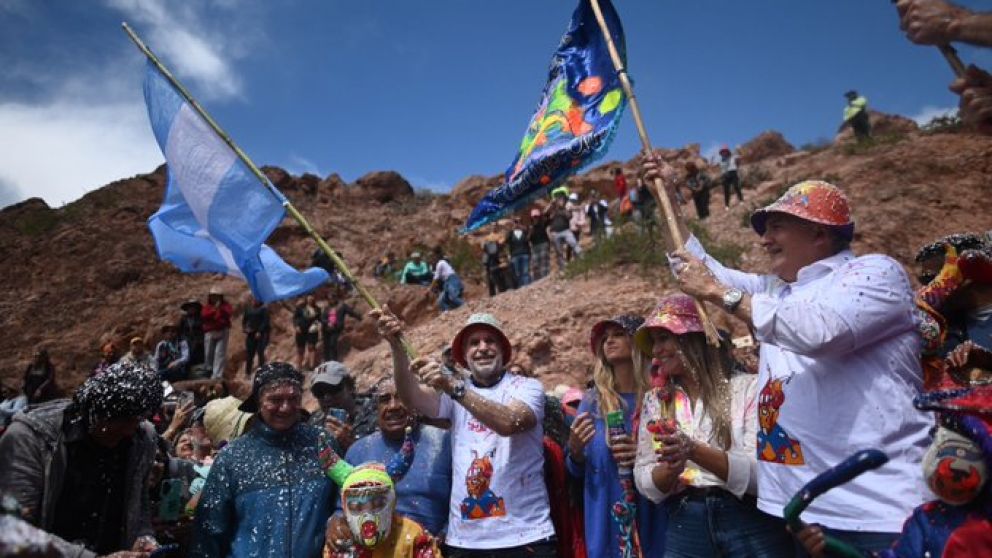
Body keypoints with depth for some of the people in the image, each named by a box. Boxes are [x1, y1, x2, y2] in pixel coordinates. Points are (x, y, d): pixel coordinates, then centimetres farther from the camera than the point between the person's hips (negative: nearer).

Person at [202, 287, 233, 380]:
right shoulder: (207, 306, 9)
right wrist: (214, 309, -20)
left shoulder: (225, 305, 9)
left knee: (220, 353, -8)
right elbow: (204, 315, -10)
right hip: (210, 333, 2)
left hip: (222, 332, -1)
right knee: (208, 354, 7)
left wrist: (221, 308, -20)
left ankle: (217, 375, -8)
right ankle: (208, 373, 26)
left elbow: (230, 312, -8)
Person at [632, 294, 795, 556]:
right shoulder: (654, 401, 6)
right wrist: (670, 469, -19)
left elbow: (763, 473, -13)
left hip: (752, 523, -3)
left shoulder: (748, 387, -6)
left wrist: (694, 451, -25)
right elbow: (644, 483, 2)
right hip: (685, 525, 3)